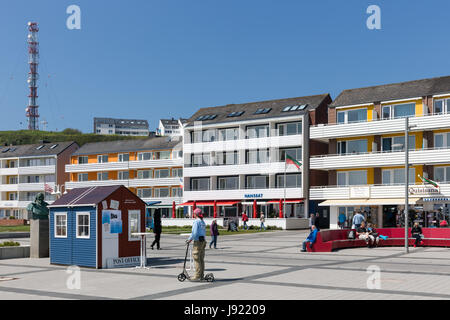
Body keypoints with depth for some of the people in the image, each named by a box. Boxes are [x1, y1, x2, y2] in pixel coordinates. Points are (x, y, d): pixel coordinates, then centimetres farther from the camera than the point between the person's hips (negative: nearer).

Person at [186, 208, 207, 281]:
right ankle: (201, 275, 15)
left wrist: (189, 239, -7)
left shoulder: (196, 221, -12)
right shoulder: (203, 222, 16)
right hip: (203, 241, 9)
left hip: (198, 241, -9)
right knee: (201, 259, 11)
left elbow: (194, 233, -19)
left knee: (196, 259, -7)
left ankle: (197, 276, -8)